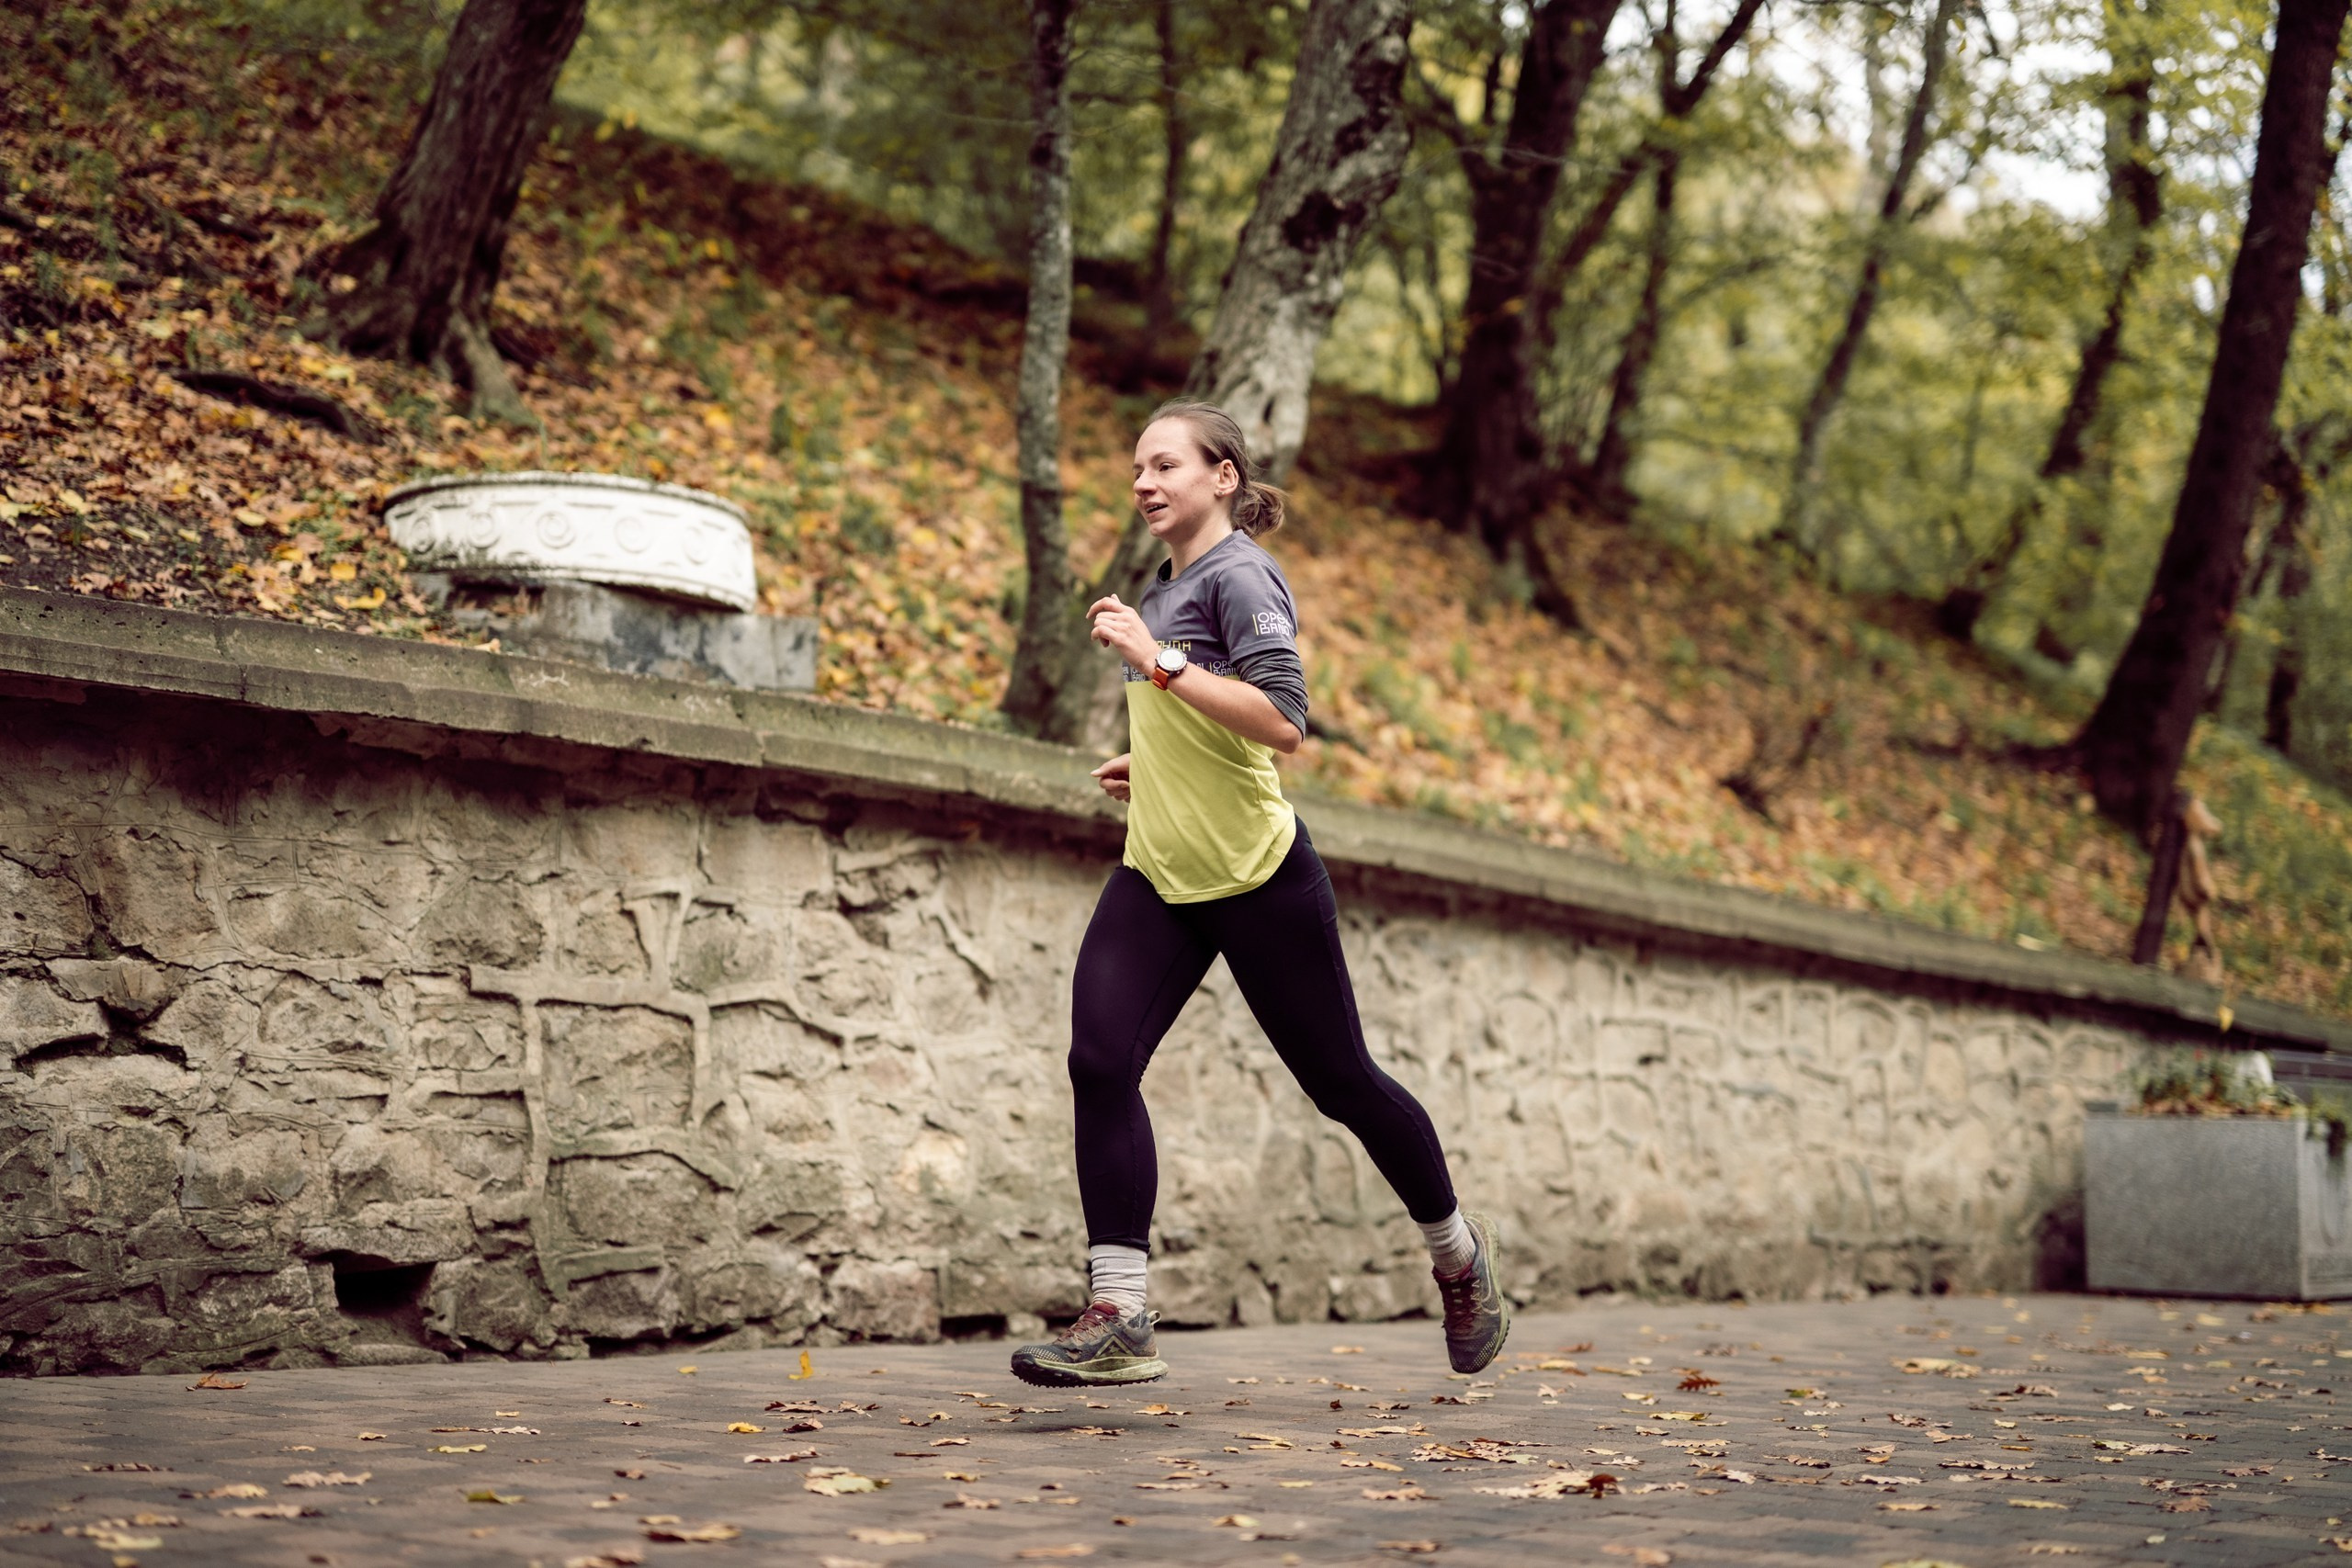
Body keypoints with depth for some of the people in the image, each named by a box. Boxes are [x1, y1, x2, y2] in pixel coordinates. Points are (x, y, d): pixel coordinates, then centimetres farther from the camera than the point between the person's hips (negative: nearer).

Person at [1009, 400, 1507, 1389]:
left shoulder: (1238, 577, -12)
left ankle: (1458, 1251, 30)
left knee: (1340, 1080, 6)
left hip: (1256, 878, -8)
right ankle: (1118, 1317, -14)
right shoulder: (1167, 585, 15)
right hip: (1157, 878, 8)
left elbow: (1282, 720, -26)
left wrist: (1157, 662, -27)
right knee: (1100, 1061, -13)